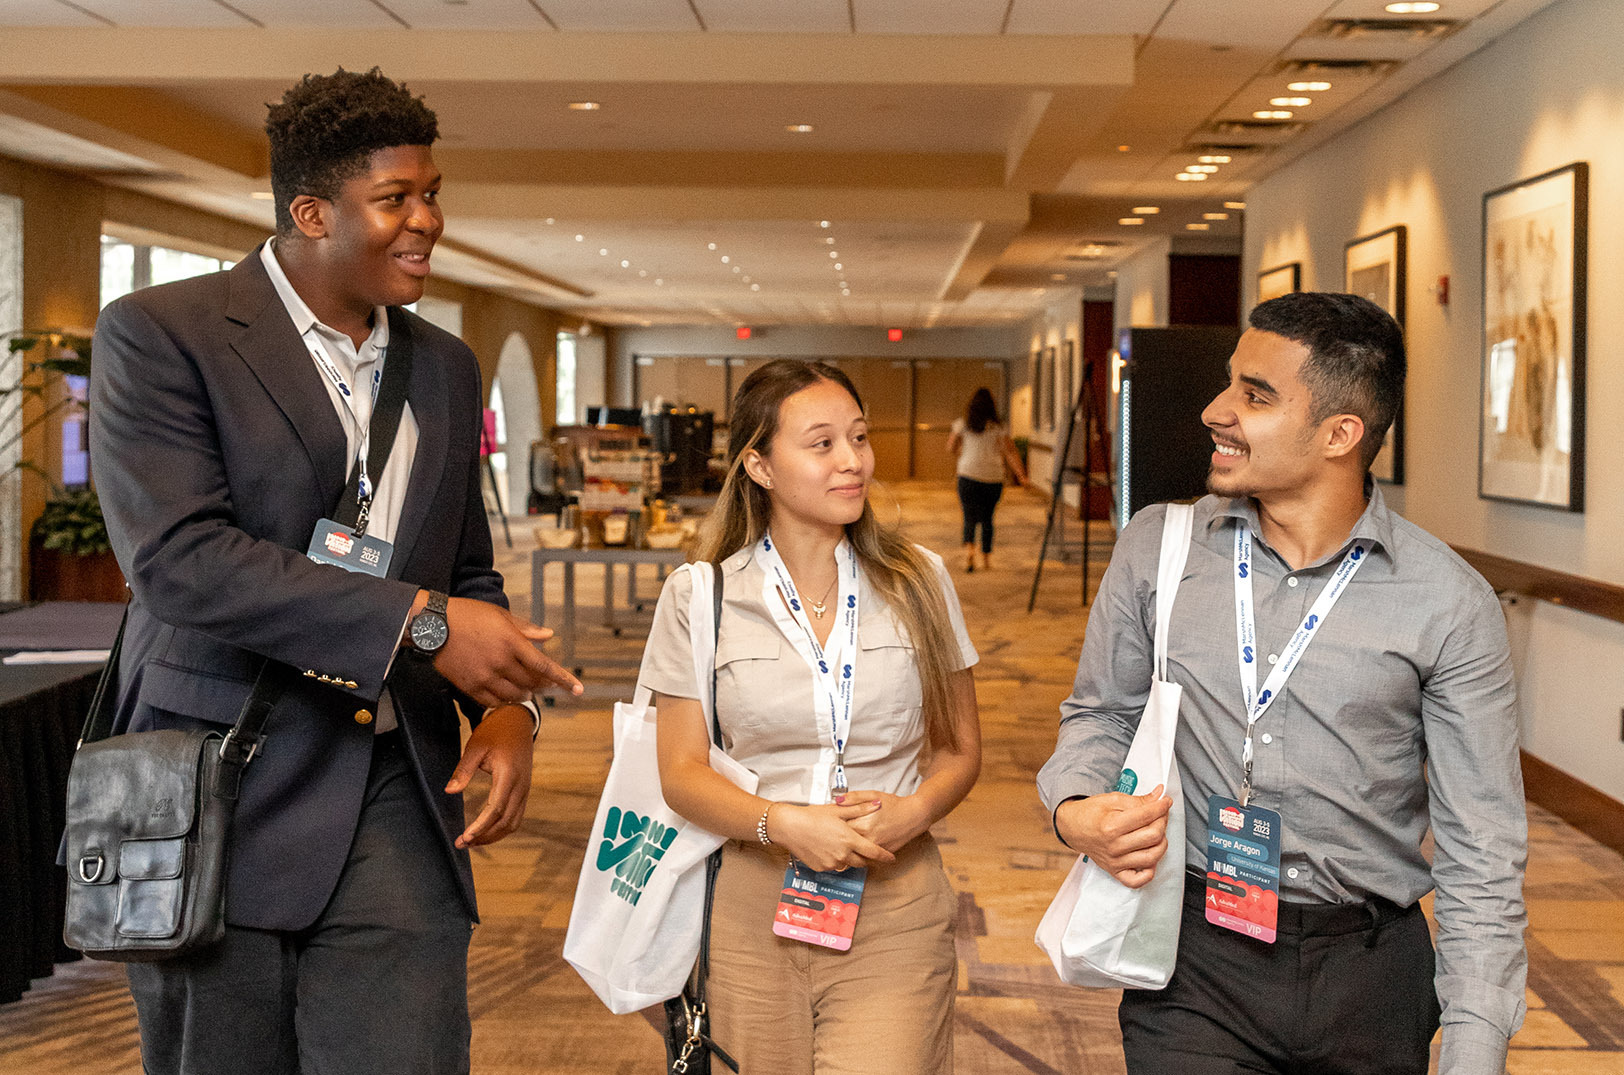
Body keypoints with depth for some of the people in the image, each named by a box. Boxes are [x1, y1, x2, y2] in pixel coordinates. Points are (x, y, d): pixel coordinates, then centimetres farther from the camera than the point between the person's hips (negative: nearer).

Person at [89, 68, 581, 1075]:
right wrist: (420, 623, -22)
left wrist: (506, 705, 1)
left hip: (395, 799, 4)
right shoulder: (160, 335, -6)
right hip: (222, 794, -4)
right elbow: (179, 556, -19)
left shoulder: (447, 369, 14)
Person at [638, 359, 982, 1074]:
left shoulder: (918, 582, 4)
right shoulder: (699, 597, 1)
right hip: (757, 913, 0)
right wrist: (783, 822, -16)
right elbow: (682, 773, 1)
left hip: (895, 913, 0)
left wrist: (912, 812, -11)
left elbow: (960, 750, 10)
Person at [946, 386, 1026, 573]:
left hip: (968, 475, -1)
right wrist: (1020, 475, -3)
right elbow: (1010, 452, -5)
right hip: (993, 477, 1)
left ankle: (969, 548, -27)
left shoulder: (963, 424, 2)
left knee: (970, 517, 0)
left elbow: (951, 447, 10)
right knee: (987, 517, 15)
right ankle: (986, 557, 18)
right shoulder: (997, 427, 1)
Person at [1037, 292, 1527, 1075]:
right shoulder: (1155, 548, -1)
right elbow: (1101, 712, 13)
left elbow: (1480, 856, -6)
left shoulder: (1449, 604, -8)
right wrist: (1077, 807, -10)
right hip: (1195, 960, 1)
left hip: (1371, 978, 0)